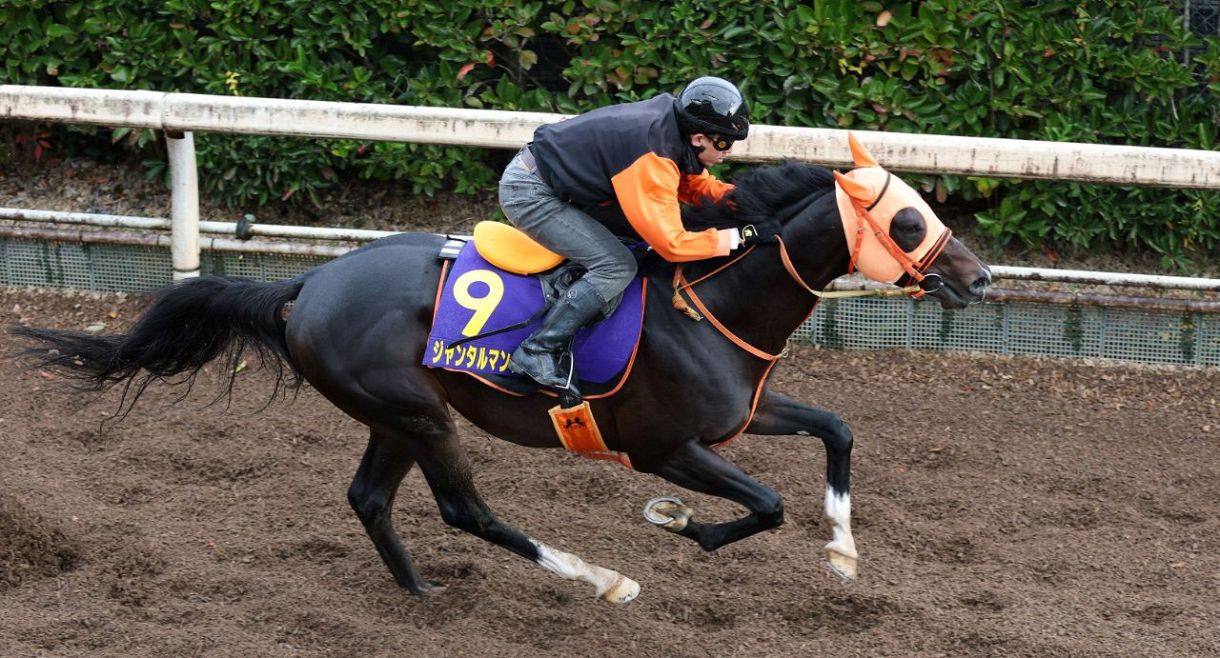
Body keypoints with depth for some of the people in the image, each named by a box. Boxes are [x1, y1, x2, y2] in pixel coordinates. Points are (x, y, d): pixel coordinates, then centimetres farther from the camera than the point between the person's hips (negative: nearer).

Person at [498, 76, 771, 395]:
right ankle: (536, 353, -13)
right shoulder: (653, 157, -28)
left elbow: (696, 183, 13)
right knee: (617, 267, -16)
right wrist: (738, 237, -21)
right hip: (530, 194, -10)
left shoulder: (670, 122, -1)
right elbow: (671, 243, -28)